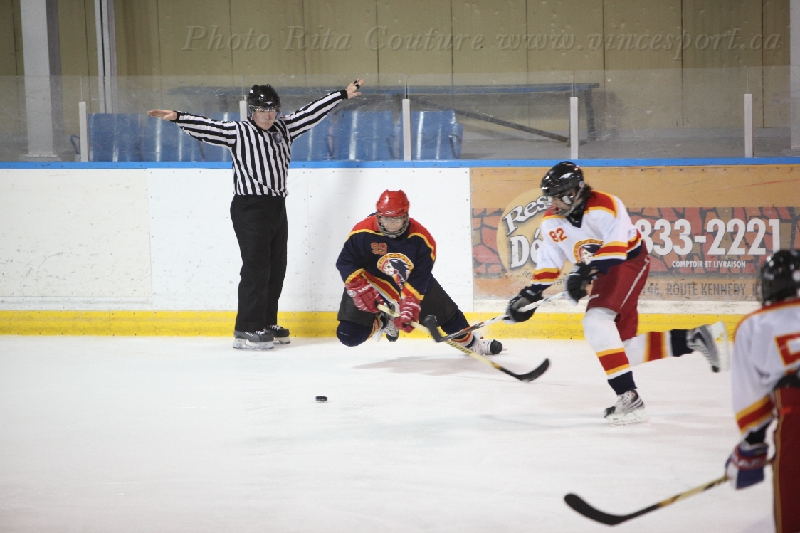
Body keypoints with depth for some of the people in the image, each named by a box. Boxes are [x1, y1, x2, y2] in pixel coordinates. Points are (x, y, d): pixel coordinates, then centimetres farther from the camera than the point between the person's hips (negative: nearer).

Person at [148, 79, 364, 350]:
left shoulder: (285, 129, 13)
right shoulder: (238, 132, -4)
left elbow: (311, 112, 18)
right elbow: (207, 127, -15)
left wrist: (343, 94, 21)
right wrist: (177, 117, -29)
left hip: (277, 206, 7)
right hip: (249, 208, -7)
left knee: (277, 268, 11)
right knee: (256, 269, -10)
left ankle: (267, 323, 22)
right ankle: (247, 330, -8)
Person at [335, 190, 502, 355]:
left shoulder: (420, 239, -23)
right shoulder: (362, 233, -26)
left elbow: (419, 278, -22)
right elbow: (345, 262, -18)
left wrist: (409, 305, -31)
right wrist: (360, 290, -29)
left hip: (410, 279, 2)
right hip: (371, 281, -1)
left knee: (445, 311, 4)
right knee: (349, 335, -13)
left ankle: (471, 342, 29)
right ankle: (383, 322, 16)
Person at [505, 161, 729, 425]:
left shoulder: (603, 206, -22)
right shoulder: (552, 221, 0)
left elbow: (616, 246, -33)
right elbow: (548, 263, 8)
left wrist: (586, 270, -40)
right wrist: (530, 294, 1)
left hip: (630, 262, -9)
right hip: (604, 274, 9)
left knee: (596, 321, -28)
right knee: (627, 348, 3)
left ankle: (628, 396, -30)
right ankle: (695, 338, 14)